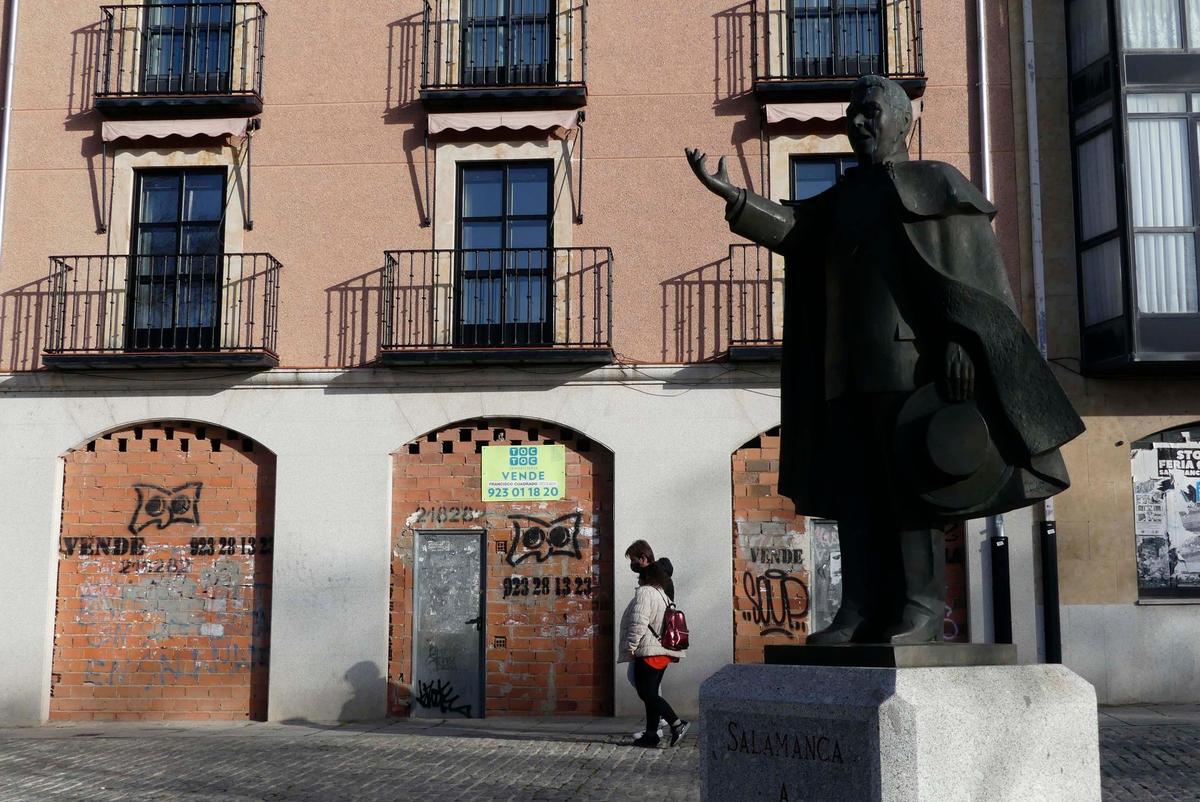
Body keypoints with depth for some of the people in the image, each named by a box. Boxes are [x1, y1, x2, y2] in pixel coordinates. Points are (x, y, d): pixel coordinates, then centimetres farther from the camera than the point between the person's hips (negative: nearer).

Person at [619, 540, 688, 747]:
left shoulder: (644, 592, -16)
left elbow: (638, 623, -21)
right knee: (651, 692, 12)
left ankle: (677, 724, -12)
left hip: (648, 650, -10)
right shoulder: (661, 586, 15)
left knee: (647, 693, -7)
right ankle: (651, 734, 14)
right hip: (662, 649, 10)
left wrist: (630, 646, -12)